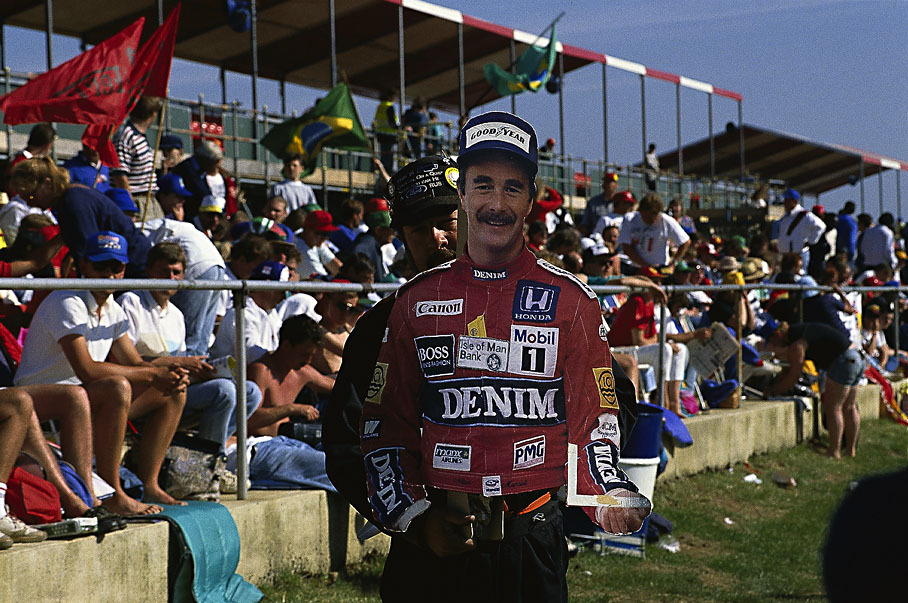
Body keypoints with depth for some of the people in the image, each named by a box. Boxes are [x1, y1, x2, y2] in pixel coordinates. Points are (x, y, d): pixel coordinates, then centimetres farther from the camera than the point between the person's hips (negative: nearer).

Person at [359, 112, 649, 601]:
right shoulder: (417, 300, 5)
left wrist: (611, 497, -18)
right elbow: (385, 424, 6)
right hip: (432, 542, 1)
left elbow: (593, 424, 1)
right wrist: (412, 517, -5)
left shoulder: (571, 300, 1)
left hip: (533, 541, -1)